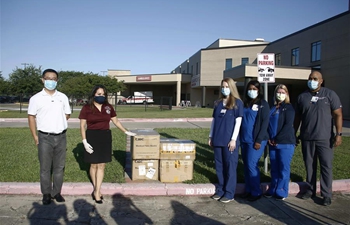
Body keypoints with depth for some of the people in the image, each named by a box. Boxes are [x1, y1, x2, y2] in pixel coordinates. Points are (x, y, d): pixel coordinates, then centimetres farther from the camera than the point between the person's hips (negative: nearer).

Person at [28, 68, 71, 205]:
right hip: (45, 137, -2)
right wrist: (34, 136, -3)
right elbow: (31, 117, 0)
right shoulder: (36, 98, -2)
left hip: (61, 137, 3)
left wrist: (58, 124, 6)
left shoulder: (63, 97, 5)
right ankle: (46, 194, 20)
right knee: (45, 168, 7)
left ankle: (56, 192, 23)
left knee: (59, 167, 10)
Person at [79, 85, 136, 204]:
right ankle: (96, 189, 24)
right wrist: (84, 141, -11)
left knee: (101, 165, 2)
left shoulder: (108, 107, 5)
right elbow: (82, 126, -4)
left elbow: (116, 121, 15)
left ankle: (97, 191, 8)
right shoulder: (86, 108, -5)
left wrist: (126, 132, 17)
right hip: (92, 137, -3)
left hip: (105, 137, 3)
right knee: (94, 165, 7)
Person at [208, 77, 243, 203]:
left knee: (230, 166, 3)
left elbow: (238, 121, -7)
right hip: (218, 140, 5)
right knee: (219, 166, 10)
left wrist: (233, 139, -13)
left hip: (230, 140, -5)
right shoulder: (218, 103, 13)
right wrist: (211, 136, 10)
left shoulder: (237, 102, -2)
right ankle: (221, 190, 23)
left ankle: (229, 193, 12)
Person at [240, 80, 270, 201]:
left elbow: (265, 123, -10)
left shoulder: (263, 104, -3)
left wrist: (259, 140, -15)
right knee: (246, 165, 10)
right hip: (244, 140, 6)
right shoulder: (245, 104, 13)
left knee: (252, 165, -7)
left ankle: (256, 192, 8)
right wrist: (239, 137, 10)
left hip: (256, 140, -6)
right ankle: (248, 189, 23)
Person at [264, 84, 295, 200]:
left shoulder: (289, 108, -2)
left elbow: (288, 125, -11)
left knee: (284, 168, 2)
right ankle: (273, 190, 22)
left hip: (285, 143, -5)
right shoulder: (272, 108, 15)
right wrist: (269, 139, -1)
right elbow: (268, 124, 13)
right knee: (274, 168, 11)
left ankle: (281, 192, 13)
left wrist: (277, 139, -13)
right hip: (272, 144, 5)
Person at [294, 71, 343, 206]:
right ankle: (311, 190, 23)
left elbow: (338, 115, -3)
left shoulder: (330, 94, 0)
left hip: (325, 138, -3)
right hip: (306, 138, 3)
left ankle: (326, 194, 12)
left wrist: (338, 134, -10)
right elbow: (297, 117, 13)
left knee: (326, 166, 1)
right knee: (309, 166, 11)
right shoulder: (302, 97, 8)